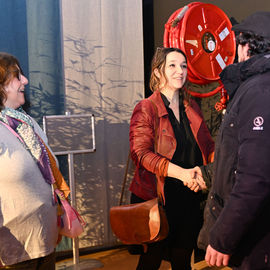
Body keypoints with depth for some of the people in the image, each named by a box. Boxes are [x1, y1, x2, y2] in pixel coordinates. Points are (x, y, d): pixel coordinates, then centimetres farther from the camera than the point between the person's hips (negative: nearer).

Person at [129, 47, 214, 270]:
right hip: (155, 199, -5)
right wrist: (180, 172, -29)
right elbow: (141, 153, -18)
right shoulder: (146, 109, -7)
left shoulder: (191, 108, 11)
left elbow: (208, 145, 12)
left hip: (189, 198, 5)